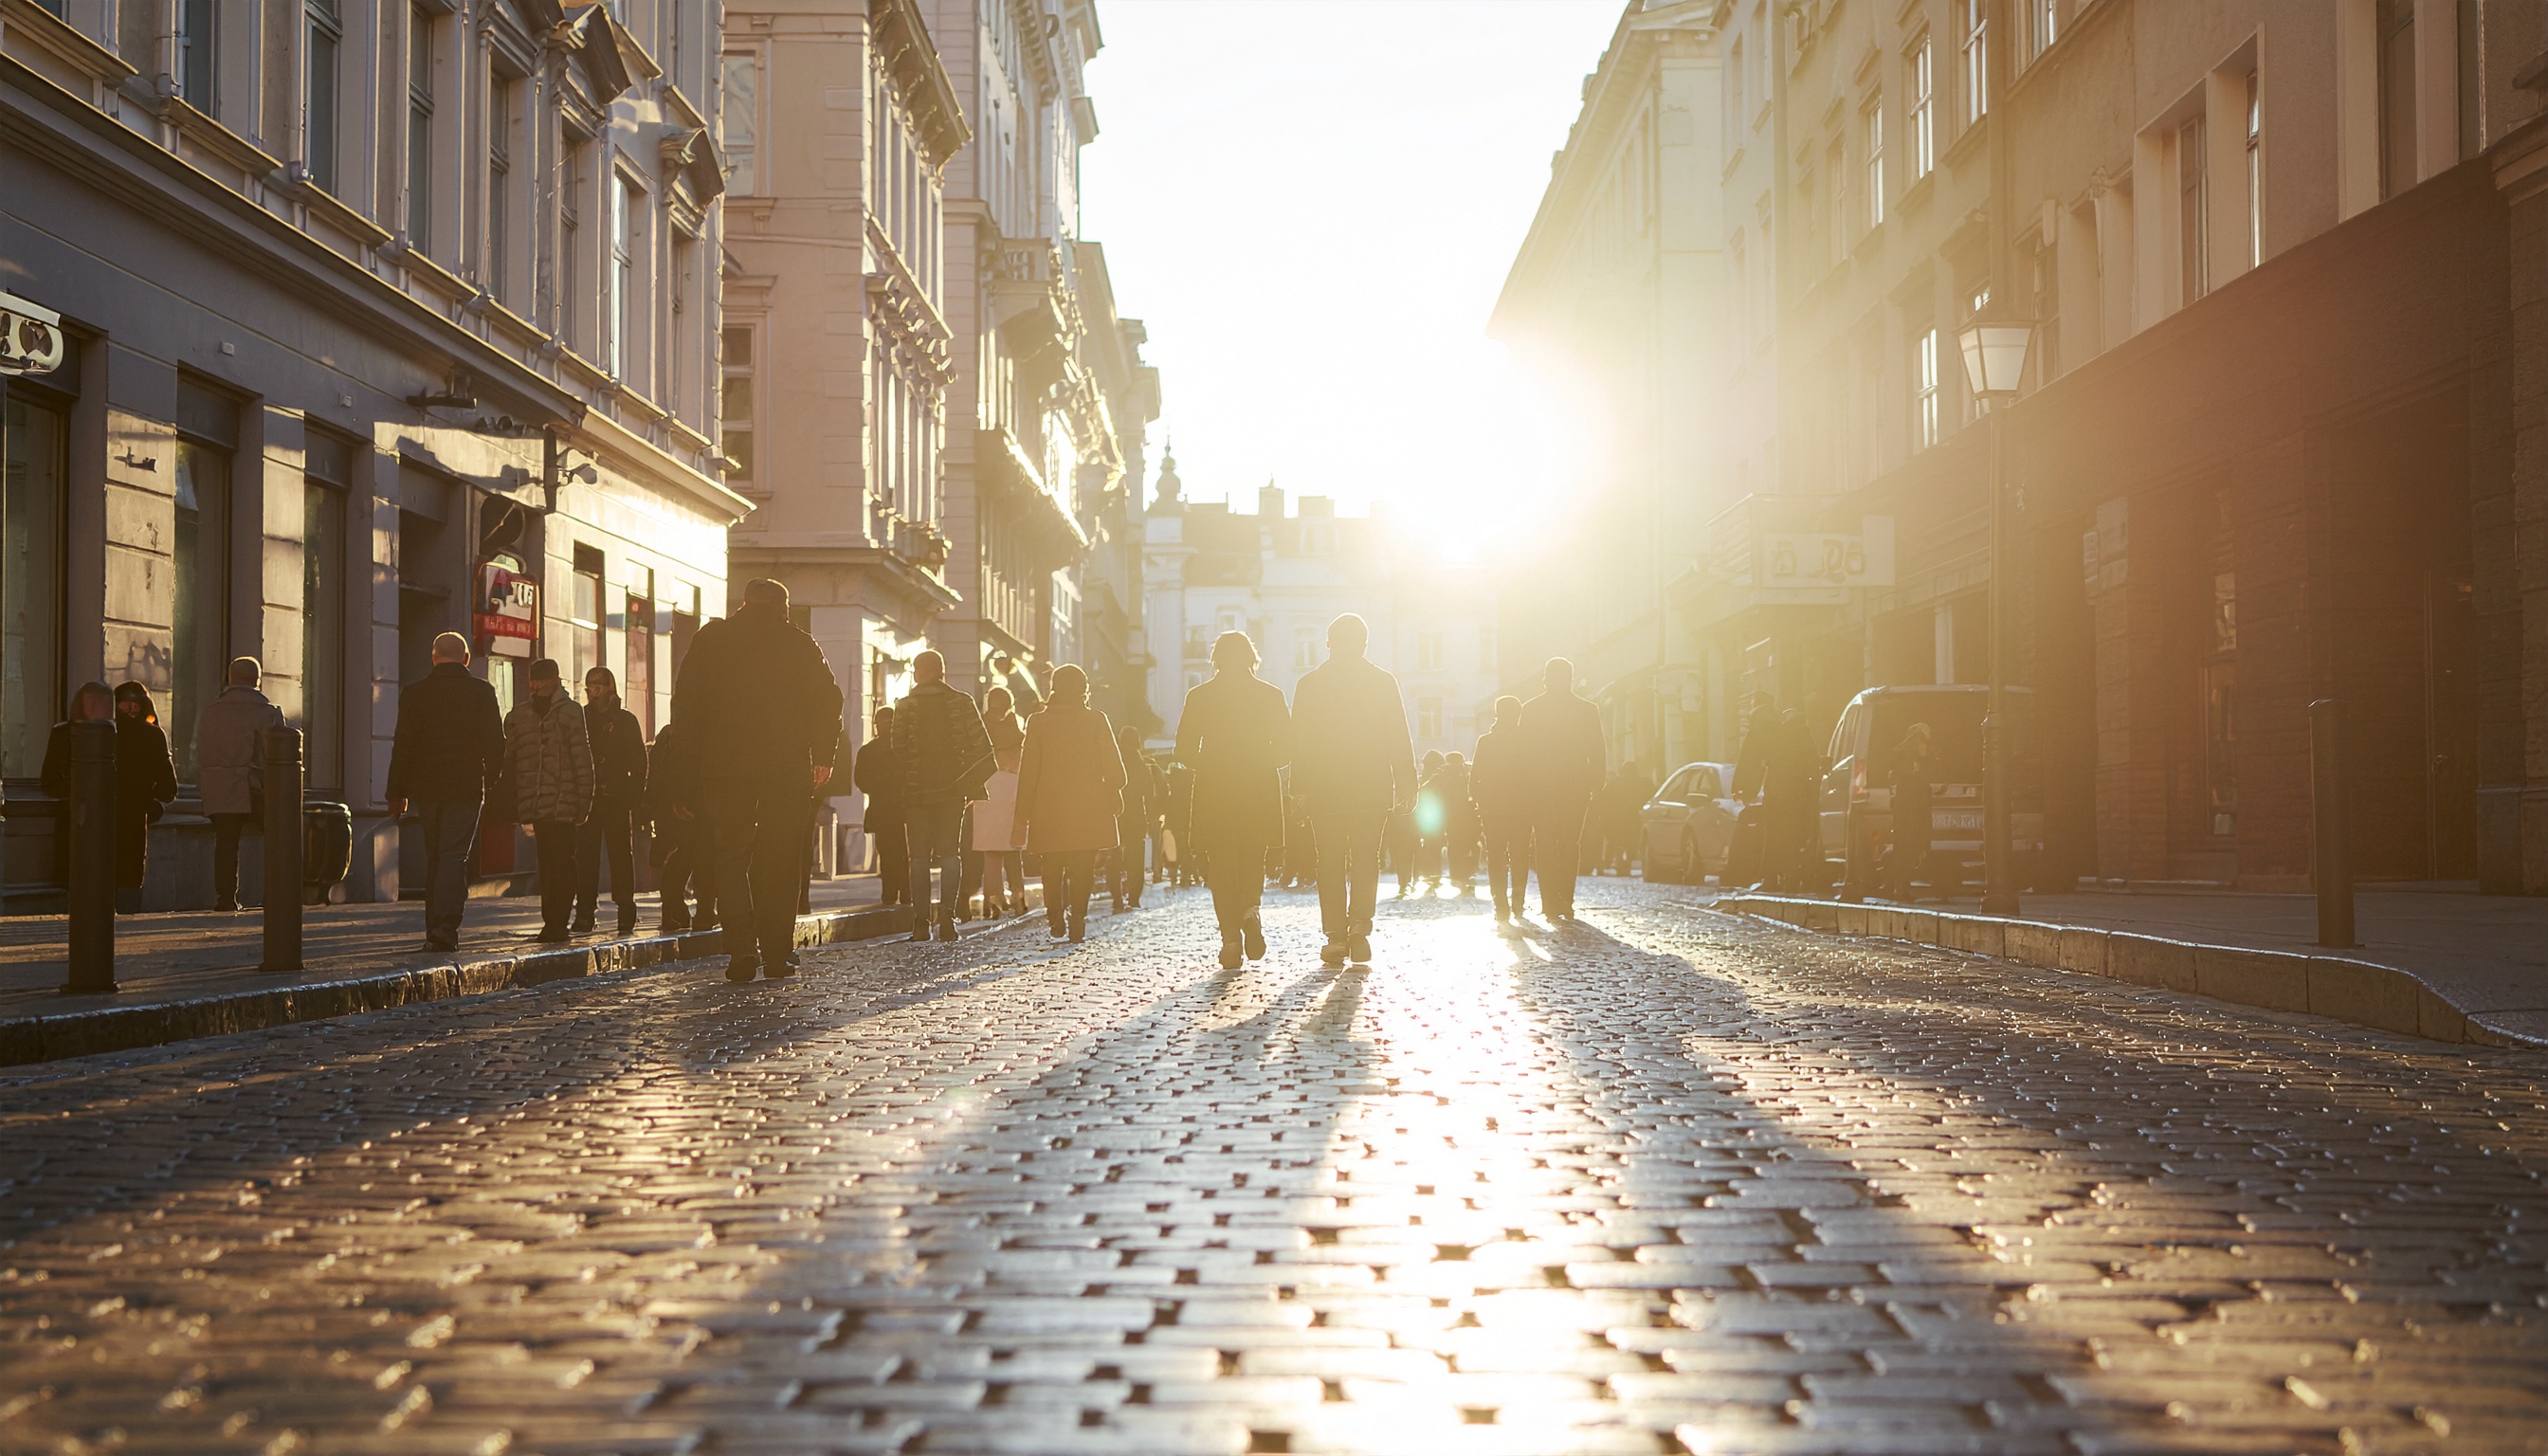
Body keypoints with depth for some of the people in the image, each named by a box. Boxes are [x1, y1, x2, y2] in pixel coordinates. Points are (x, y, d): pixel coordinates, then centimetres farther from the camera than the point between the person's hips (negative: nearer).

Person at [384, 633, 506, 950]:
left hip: (426, 788, 2)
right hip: (467, 788, -2)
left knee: (434, 857, 13)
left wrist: (397, 792, 8)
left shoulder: (414, 692, 3)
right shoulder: (481, 691, -1)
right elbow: (496, 742, -2)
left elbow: (403, 745, 3)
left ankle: (435, 929, 16)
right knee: (454, 856, -4)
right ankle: (445, 928, -18)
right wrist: (491, 780, 12)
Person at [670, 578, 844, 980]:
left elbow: (684, 704, 7)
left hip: (724, 766, 0)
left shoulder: (709, 640, 7)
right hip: (788, 766, 0)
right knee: (780, 860, 6)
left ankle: (741, 948, -9)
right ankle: (777, 953, 4)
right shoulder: (800, 643, 5)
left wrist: (692, 759, 13)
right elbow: (827, 700, 2)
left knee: (731, 857, 5)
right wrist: (823, 756, 9)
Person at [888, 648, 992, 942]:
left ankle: (921, 921, 0)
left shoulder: (904, 706, -2)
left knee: (920, 856, 5)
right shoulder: (961, 702, 1)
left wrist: (903, 786, 9)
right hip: (953, 789, 1)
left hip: (917, 789, -1)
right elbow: (980, 744, -2)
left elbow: (898, 750, -4)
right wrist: (974, 783, 7)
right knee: (950, 851, 7)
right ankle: (947, 908, -13)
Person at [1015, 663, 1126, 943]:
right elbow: (1113, 765, 0)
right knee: (1082, 867, 2)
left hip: (1049, 807, 1)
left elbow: (1028, 771, 2)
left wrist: (1023, 811, 7)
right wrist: (1116, 798, 10)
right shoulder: (1097, 720, -2)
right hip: (1088, 807, -1)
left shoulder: (1038, 722, 0)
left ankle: (1056, 916, 4)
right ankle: (1077, 920, -5)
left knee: (1053, 867, 13)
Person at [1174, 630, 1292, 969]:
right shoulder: (1270, 695, 1)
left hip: (1213, 792, -1)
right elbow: (1285, 749, 0)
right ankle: (1251, 909, -12)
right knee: (1253, 860, 16)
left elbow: (1184, 753, -2)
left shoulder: (1198, 696, -1)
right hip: (1260, 792, 1)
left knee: (1221, 866, 4)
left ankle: (1231, 939, -6)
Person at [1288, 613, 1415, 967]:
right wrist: (1406, 784, 5)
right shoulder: (1384, 682, -1)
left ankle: (1336, 937, 1)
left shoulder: (1309, 683, -1)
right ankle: (1359, 928, -7)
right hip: (1373, 788, 0)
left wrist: (1300, 787, 3)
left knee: (1331, 862, 5)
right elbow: (1399, 739, 0)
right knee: (1366, 860, 7)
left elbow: (1299, 741, -1)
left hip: (1325, 790, 0)